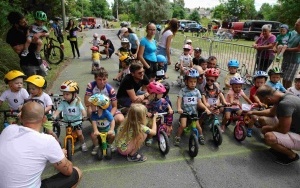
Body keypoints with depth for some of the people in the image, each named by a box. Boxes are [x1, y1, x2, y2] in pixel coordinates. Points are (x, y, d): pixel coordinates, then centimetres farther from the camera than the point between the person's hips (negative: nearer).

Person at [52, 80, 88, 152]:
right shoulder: (63, 103, -14)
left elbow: (83, 110, -23)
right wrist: (53, 117, -43)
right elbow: (58, 110, -24)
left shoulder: (77, 102, -15)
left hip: (77, 121, -1)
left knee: (79, 134, -6)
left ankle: (83, 144, 23)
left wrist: (84, 116, -43)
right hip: (67, 122, 2)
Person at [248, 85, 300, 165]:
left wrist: (269, 127, -7)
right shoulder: (281, 97, -2)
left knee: (269, 137, -29)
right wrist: (253, 112, 20)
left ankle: (292, 155, -3)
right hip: (293, 129, 9)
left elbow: (283, 129, -26)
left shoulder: (285, 104, -33)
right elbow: (271, 112, 19)